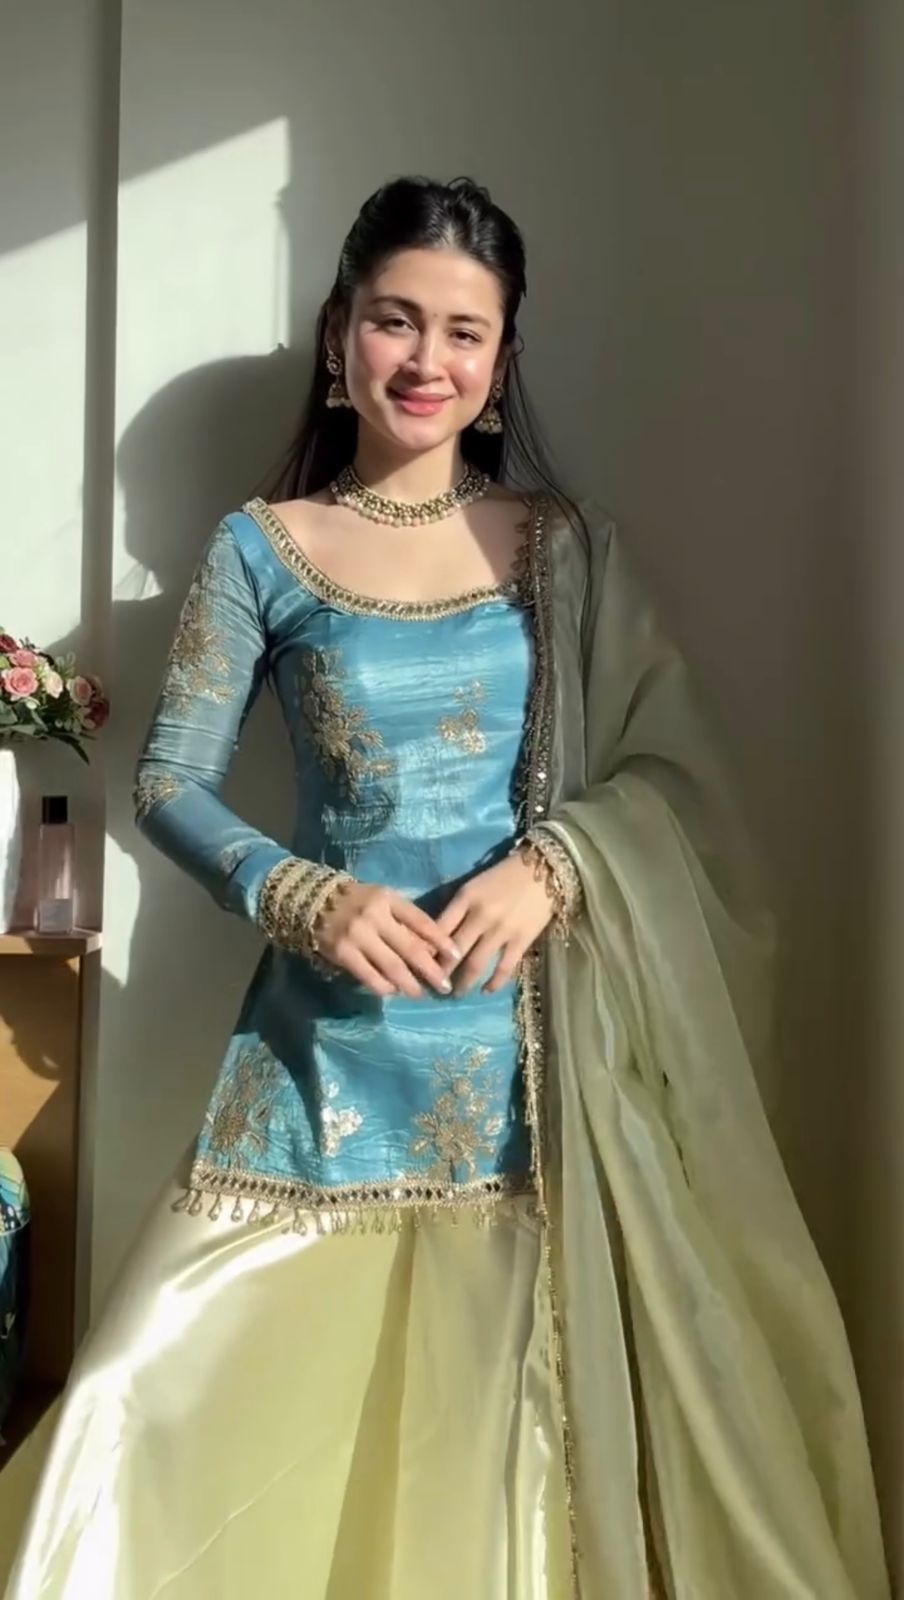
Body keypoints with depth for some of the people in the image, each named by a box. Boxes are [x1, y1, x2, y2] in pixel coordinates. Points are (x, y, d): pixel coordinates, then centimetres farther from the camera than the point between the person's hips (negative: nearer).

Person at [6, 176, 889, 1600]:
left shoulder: (561, 544, 6)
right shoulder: (262, 548, 3)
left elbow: (668, 766, 4)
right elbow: (168, 782, 2)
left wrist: (556, 863, -14)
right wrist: (301, 894, -15)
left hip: (531, 1040, 1)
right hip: (333, 1034, 0)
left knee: (508, 1404, 5)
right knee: (171, 1394, -2)